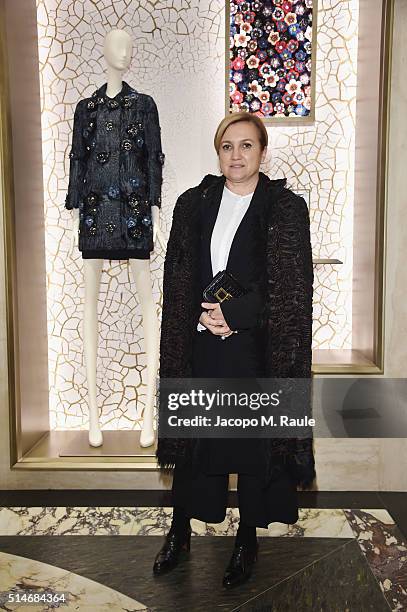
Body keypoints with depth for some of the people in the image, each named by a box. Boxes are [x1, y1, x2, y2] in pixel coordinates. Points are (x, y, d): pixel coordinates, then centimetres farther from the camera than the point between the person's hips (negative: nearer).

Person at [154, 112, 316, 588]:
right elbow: (176, 280, 6)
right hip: (200, 346, 3)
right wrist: (204, 316, -7)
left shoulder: (287, 209, -4)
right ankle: (180, 533, 33)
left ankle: (247, 539, 32)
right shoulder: (193, 204, 6)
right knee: (192, 439, 13)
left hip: (259, 348, -2)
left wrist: (233, 314, -15)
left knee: (255, 442, 10)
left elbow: (293, 291, -8)